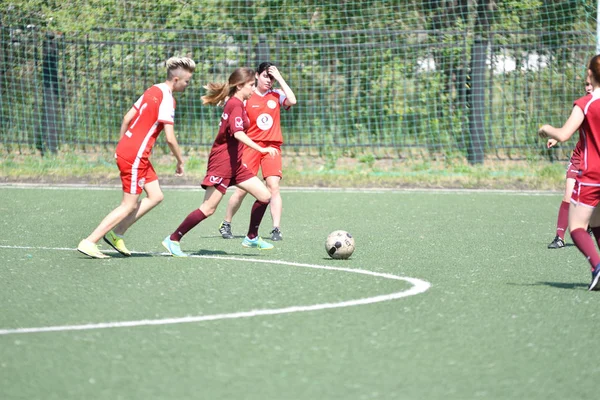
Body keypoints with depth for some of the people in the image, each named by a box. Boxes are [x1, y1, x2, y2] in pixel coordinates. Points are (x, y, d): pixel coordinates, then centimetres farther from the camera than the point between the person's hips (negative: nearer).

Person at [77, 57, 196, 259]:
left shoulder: (153, 91, 11)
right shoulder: (167, 99, -16)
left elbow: (127, 118, 15)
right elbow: (170, 138, -19)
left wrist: (122, 146, 22)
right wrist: (180, 161, -5)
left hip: (126, 149, 9)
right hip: (135, 156, -9)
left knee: (155, 196, 12)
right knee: (129, 205, -3)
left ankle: (115, 234, 12)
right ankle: (89, 242, -3)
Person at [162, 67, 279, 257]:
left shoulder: (234, 103, 13)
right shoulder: (236, 105, -16)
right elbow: (238, 133, -30)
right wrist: (261, 149, -37)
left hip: (234, 163, 10)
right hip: (222, 161, -10)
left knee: (264, 196, 5)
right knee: (208, 208, -7)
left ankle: (252, 238, 17)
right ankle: (173, 240, 1)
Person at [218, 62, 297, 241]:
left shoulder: (277, 95, 6)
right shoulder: (247, 97, 3)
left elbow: (292, 100, -14)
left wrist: (279, 77, -10)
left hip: (272, 146, 1)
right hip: (251, 145, -1)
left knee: (274, 186, -13)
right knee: (242, 189, -3)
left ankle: (276, 229, -13)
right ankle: (226, 224, 16)